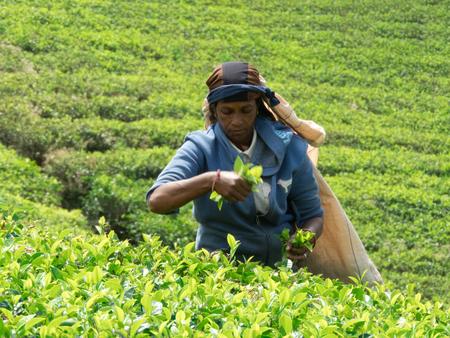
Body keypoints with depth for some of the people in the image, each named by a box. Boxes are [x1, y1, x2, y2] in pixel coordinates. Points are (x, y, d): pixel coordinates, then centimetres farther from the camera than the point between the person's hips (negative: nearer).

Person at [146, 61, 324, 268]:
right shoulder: (200, 148, -5)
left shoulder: (288, 148, 3)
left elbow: (313, 214, 10)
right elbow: (157, 201, -19)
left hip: (280, 267, 3)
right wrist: (212, 180, -34)